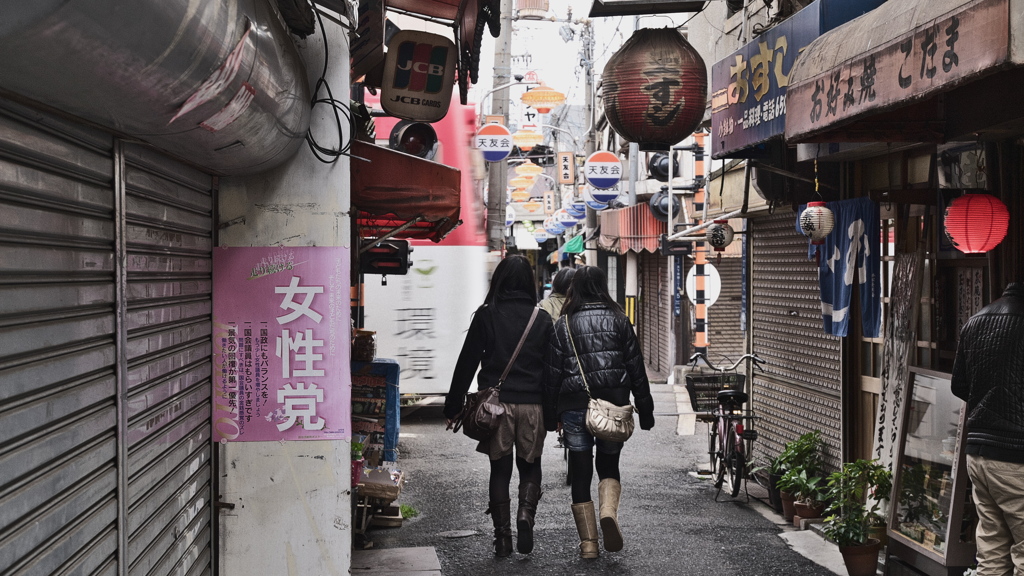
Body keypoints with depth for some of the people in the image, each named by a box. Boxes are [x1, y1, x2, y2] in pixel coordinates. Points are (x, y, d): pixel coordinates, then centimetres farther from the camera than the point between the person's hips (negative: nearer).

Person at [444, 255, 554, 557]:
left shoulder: (487, 315, -2)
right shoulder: (542, 319, 2)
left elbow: (467, 362, -2)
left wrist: (453, 407, 4)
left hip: (496, 404, -1)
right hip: (533, 405, 1)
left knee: (500, 470, 8)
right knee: (530, 466, 15)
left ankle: (502, 536, 7)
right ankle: (525, 514, -8)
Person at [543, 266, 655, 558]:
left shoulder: (564, 324, 2)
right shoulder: (618, 320, 4)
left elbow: (553, 372, 1)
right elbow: (636, 367, 4)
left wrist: (551, 416, 8)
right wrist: (645, 410, 10)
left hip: (575, 406, -1)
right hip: (614, 404, 1)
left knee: (581, 472, 6)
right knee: (609, 464, 16)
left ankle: (588, 542, 4)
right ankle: (609, 512, -13)